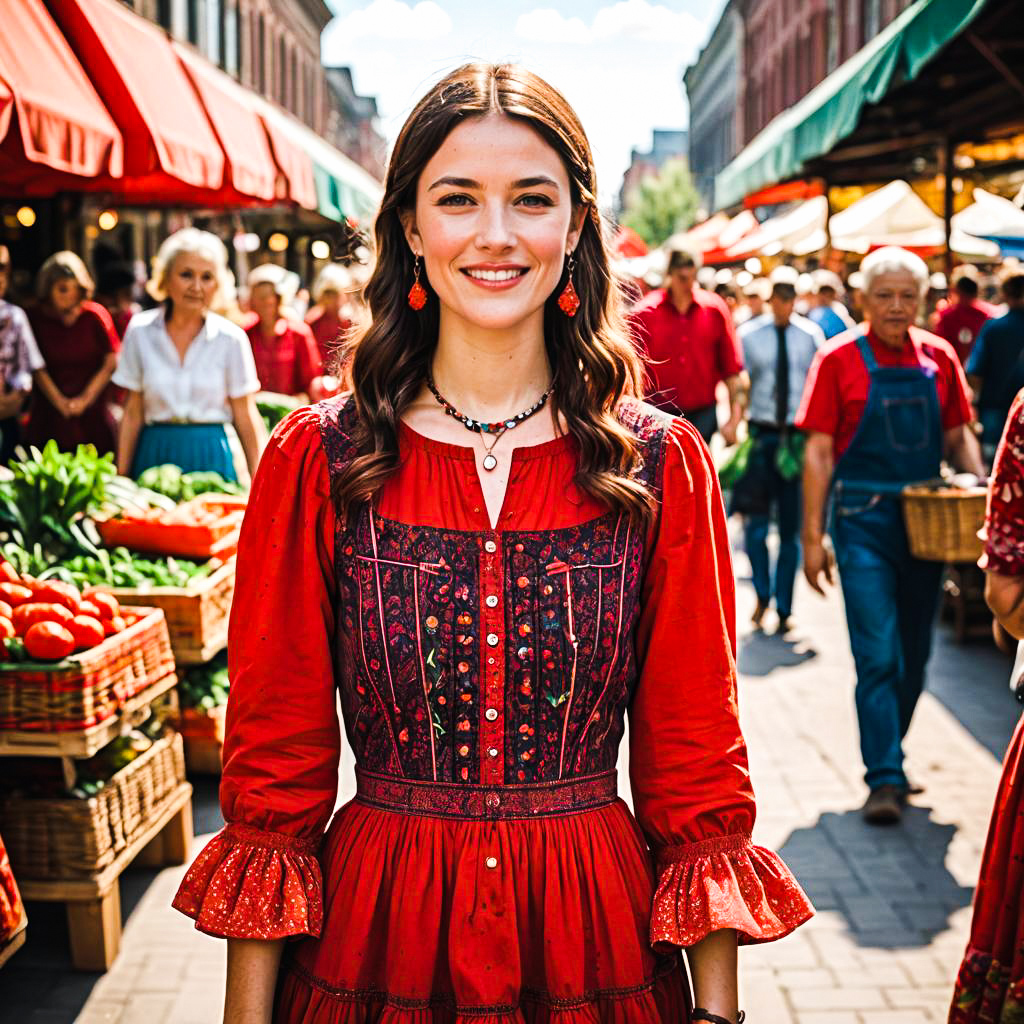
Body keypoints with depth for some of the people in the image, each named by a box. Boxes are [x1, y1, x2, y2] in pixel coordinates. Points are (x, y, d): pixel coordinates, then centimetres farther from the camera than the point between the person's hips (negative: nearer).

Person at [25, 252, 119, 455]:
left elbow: (111, 362, 0)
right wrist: (60, 402, -8)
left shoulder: (95, 315, -1)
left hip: (92, 416, 0)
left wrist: (86, 398, -5)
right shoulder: (35, 318, 0)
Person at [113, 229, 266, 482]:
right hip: (155, 457, 1)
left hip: (211, 460, -1)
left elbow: (245, 417, 1)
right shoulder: (140, 331, 2)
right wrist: (121, 480, 4)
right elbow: (133, 413, 6)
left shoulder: (231, 338, -2)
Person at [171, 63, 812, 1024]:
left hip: (594, 944, 1)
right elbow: (274, 759, -3)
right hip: (373, 945, 0)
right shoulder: (317, 459, -6)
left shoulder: (663, 465, -4)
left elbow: (697, 765, -1)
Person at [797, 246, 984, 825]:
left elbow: (958, 436, 13)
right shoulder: (840, 359, -4)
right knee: (877, 655, -9)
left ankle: (888, 756, 29)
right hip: (863, 521, -4)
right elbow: (819, 451, -5)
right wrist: (813, 537, -9)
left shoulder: (939, 358, 6)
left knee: (915, 655, 12)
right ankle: (885, 779, -4)